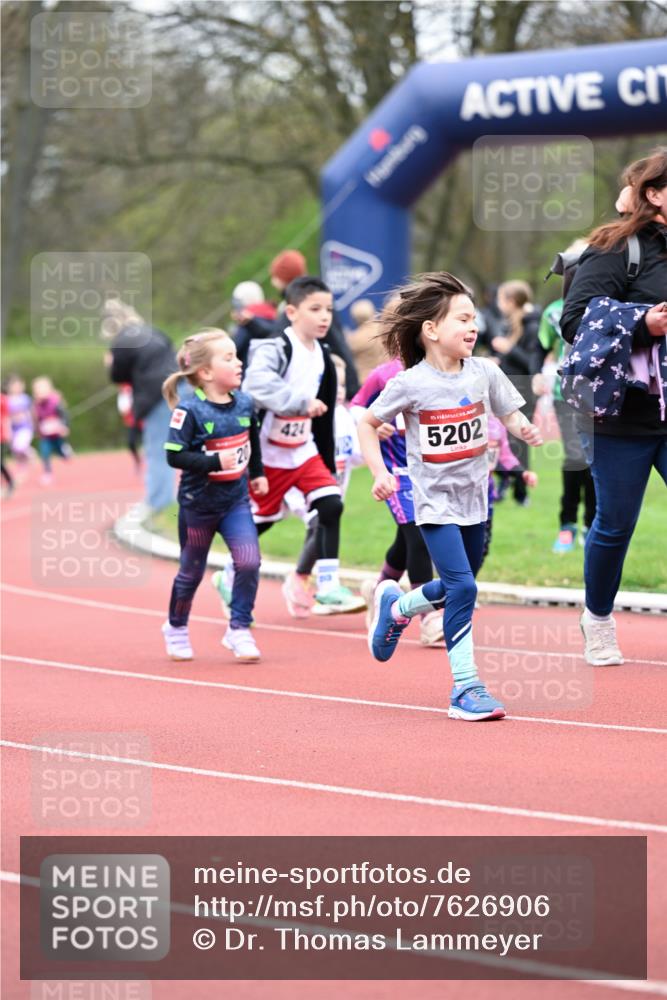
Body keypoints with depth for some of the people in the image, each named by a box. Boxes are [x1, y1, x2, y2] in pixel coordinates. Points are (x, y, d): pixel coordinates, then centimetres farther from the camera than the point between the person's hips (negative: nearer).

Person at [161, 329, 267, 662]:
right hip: (198, 503, -4)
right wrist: (215, 462, -31)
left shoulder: (244, 403, -2)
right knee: (192, 570, 12)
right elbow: (175, 456, -24)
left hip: (236, 500, 4)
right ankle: (176, 628, 35)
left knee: (249, 561, -13)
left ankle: (239, 630, 2)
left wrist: (257, 472, 20)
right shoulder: (189, 410, -21)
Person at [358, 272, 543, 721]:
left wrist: (524, 428, -18)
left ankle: (396, 607, 47)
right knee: (462, 588, -16)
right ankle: (466, 689, -10)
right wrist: (380, 473, -11)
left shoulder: (484, 373, -3)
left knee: (459, 586, 17)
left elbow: (511, 413, 4)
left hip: (474, 498, 5)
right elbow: (368, 424, -1)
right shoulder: (410, 384, -13)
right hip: (435, 502, -5)